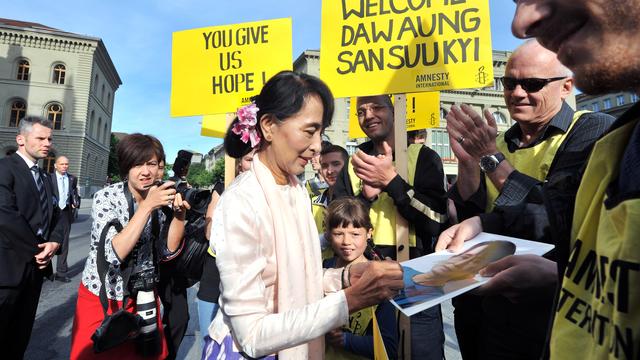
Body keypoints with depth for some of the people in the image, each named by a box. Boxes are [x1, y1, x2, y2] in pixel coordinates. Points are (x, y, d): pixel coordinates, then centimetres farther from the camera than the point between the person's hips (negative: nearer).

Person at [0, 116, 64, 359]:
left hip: (36, 264, 7)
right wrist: (36, 248, -14)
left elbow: (54, 215, 13)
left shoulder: (44, 178, 15)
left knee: (21, 333, 17)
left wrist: (54, 242, -7)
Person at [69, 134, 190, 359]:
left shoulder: (162, 198, -6)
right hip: (102, 298, -3)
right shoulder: (106, 197, -17)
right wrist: (147, 205, -34)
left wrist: (179, 213, -22)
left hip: (144, 297, 3)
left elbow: (168, 252, -7)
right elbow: (115, 253, -28)